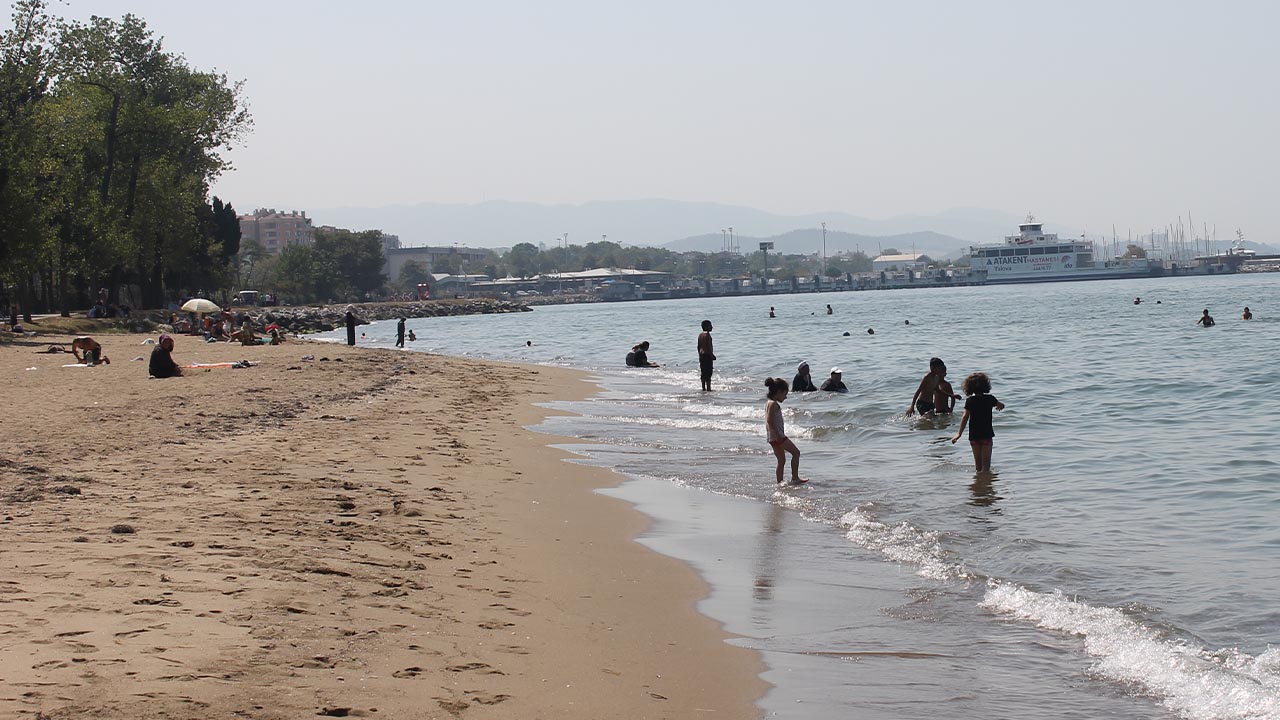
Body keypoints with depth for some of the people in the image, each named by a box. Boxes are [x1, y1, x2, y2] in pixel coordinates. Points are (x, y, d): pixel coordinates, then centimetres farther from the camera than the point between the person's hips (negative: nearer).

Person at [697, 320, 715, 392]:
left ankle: (703, 388, 14)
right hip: (707, 355, -9)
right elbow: (708, 346, -19)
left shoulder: (700, 335, 12)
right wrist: (712, 355, -15)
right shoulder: (707, 334, -14)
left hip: (701, 354, 9)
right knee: (708, 373, -8)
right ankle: (708, 388, -10)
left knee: (703, 373, 12)